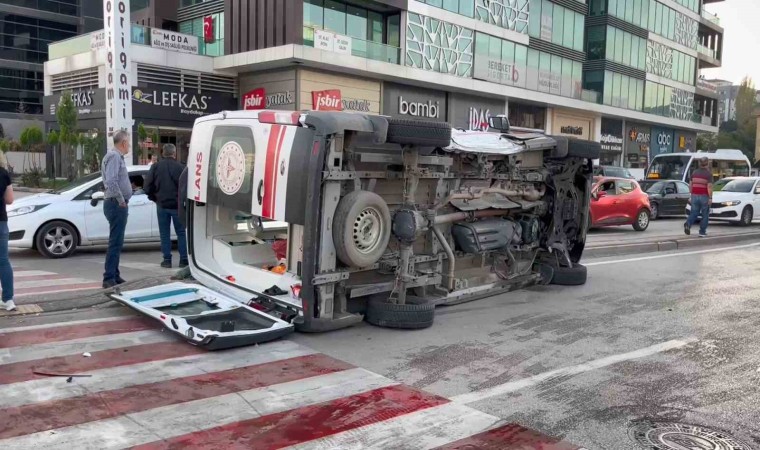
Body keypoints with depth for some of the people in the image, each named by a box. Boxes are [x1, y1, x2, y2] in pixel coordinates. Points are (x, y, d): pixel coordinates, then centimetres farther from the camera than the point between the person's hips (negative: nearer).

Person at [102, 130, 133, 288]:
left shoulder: (116, 156, 17)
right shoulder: (114, 156, -14)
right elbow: (111, 181, -26)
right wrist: (121, 201, -19)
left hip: (118, 204, 11)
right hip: (117, 204, -11)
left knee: (117, 242, 15)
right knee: (115, 243, -9)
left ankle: (114, 276, 22)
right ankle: (109, 279, -7)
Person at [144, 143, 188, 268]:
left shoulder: (155, 167, -1)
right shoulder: (180, 167, -9)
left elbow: (147, 186, -3)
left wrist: (155, 198, 12)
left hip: (162, 205, 2)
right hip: (177, 205, -2)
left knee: (164, 234, 9)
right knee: (181, 233, 7)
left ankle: (167, 260, 9)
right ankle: (183, 260, 7)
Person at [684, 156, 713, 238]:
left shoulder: (694, 173, 6)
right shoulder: (708, 174, -10)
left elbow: (690, 185, 9)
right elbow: (709, 187, -17)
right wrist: (710, 198, -15)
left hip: (695, 196, 4)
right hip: (704, 196, -4)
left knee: (694, 213, 8)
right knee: (705, 215, 8)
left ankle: (688, 224, -19)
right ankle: (702, 232, 10)